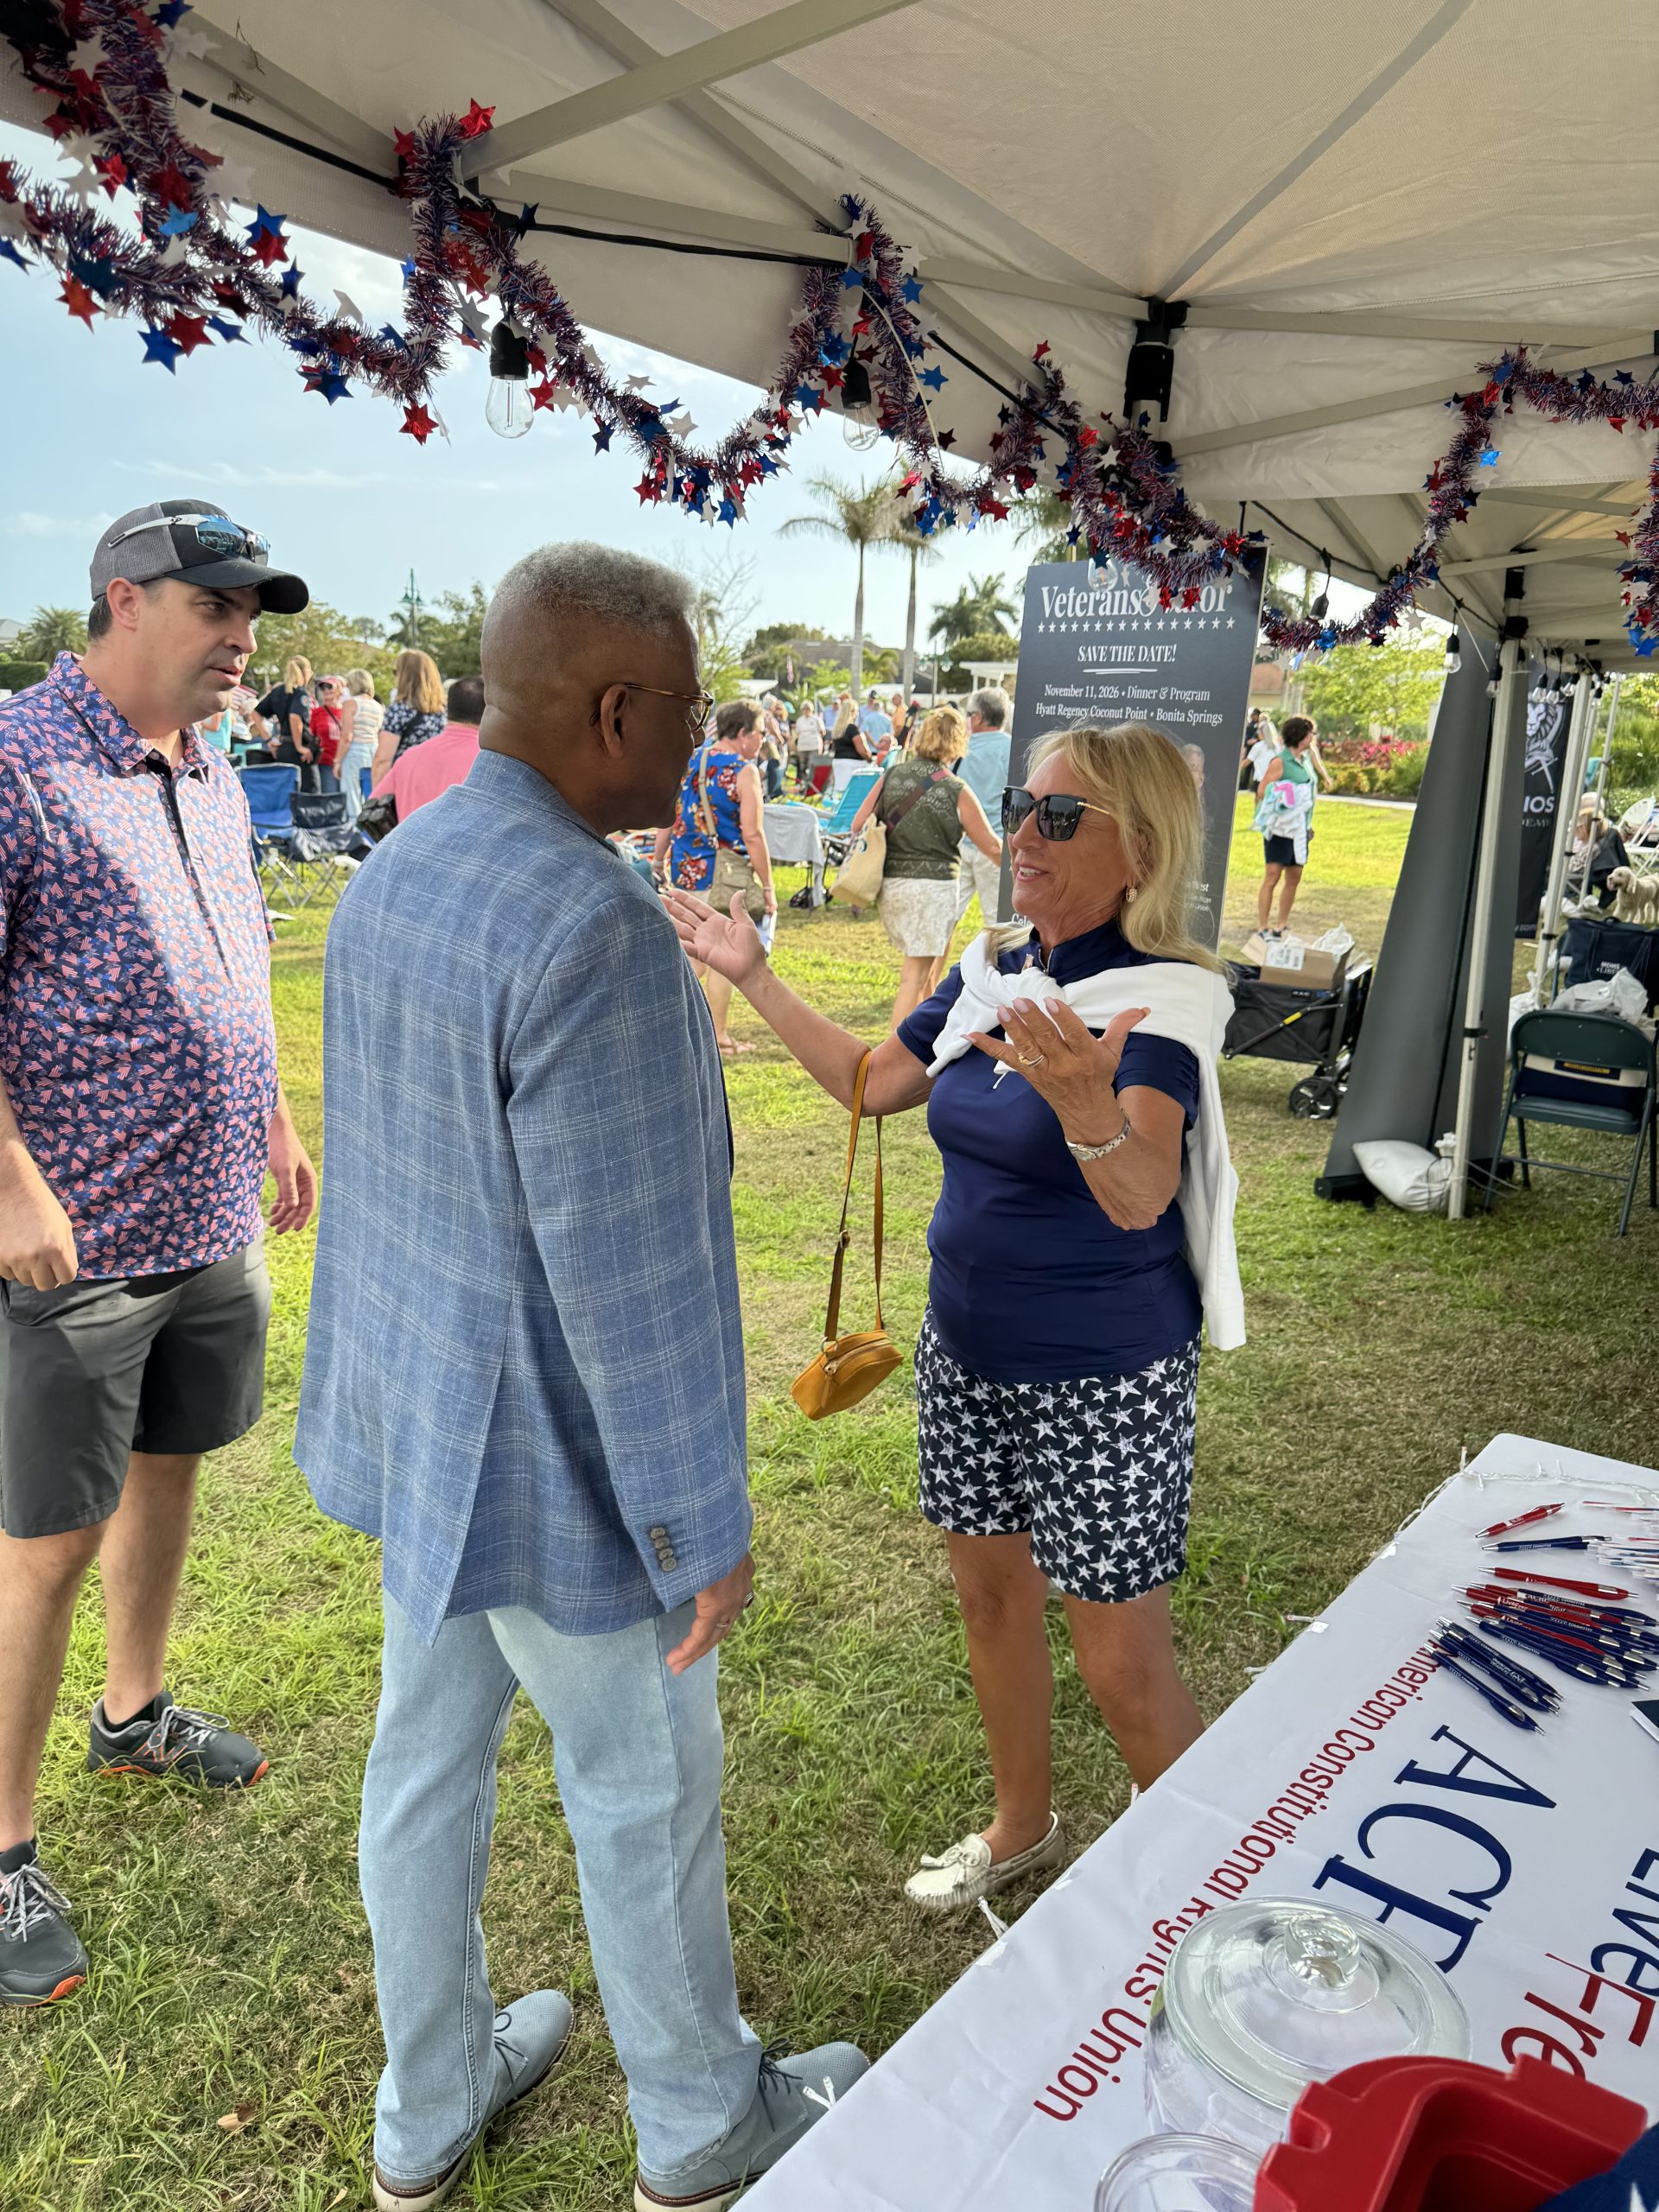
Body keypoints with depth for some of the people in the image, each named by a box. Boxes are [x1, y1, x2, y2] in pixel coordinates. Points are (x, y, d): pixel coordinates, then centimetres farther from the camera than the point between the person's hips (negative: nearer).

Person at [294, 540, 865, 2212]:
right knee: (645, 1790, 14)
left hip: (422, 1418, 8)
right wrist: (705, 1533, -16)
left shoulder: (388, 880, 0)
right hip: (554, 1452, -8)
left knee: (430, 1753, 22)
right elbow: (636, 1270, -27)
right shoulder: (595, 927, -29)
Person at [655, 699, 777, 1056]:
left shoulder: (689, 761, 7)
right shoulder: (743, 771, -12)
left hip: (686, 871, 6)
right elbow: (752, 834, -16)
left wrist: (659, 860, 20)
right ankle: (719, 1036, 11)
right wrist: (768, 886, -12)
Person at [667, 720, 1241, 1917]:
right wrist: (755, 977, 8)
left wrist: (1084, 1105, -56)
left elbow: (1139, 1199, -35)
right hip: (968, 1353, 7)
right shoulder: (995, 969, 1)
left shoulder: (1161, 999, -21)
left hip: (1105, 1380, -7)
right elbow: (875, 1081, 13)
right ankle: (1023, 1827, 46)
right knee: (990, 1591, 22)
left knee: (1123, 1664, 5)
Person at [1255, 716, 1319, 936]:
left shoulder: (1304, 760, 14)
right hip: (1280, 827, -8)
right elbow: (1261, 791, -13)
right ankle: (1262, 928, -5)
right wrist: (1281, 795, -27)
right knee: (1273, 877, -9)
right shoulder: (1280, 761, -10)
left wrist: (1307, 824, 21)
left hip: (1299, 827, 8)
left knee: (1294, 878, 9)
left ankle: (1282, 928, 17)